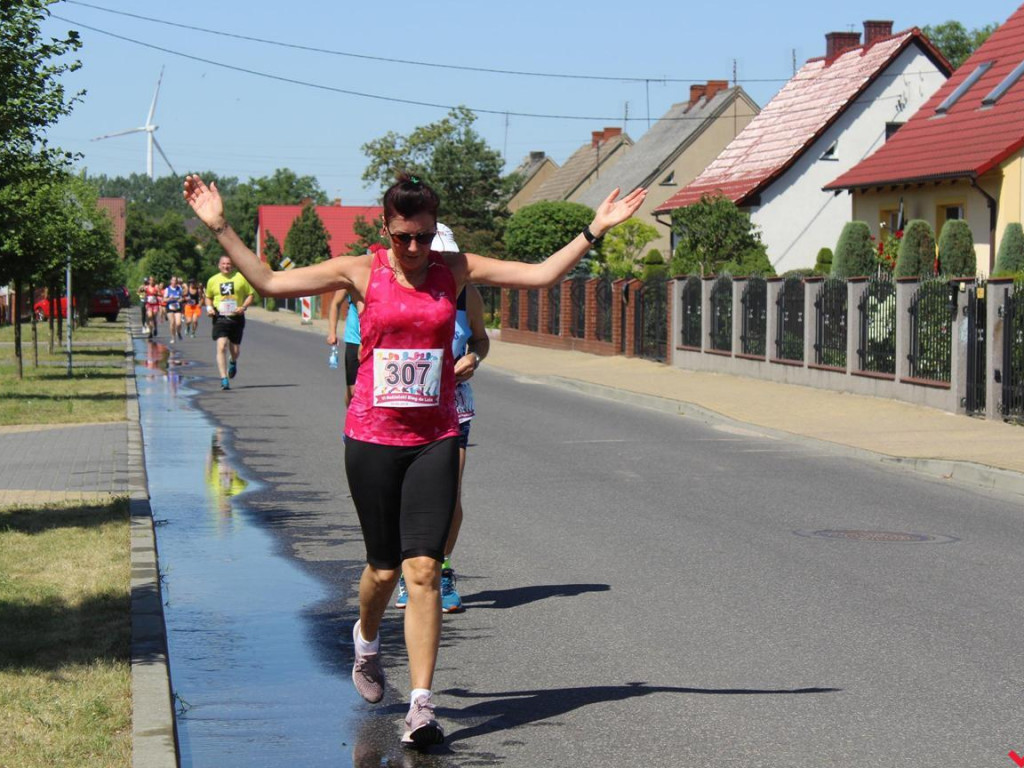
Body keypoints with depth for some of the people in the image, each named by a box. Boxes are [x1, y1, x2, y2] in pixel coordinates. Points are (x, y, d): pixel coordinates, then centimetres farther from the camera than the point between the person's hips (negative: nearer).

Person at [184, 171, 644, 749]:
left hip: (435, 440, 0)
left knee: (424, 571, -9)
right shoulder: (361, 273, 0)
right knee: (385, 569, 9)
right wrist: (220, 228, -5)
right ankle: (367, 640, 44)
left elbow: (542, 275, 3)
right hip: (372, 437, 0)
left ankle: (422, 706, -6)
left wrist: (595, 229, -2)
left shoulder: (455, 270, 4)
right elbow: (267, 282, 0)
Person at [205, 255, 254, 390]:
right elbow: (208, 297, 20)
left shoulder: (241, 278, 1)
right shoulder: (213, 280, 7)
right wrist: (209, 307, 0)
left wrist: (243, 307, -11)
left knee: (235, 349, 9)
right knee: (221, 346, -16)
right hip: (220, 318, 0)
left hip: (237, 317, 0)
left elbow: (250, 294, 5)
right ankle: (224, 379, -15)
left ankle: (233, 362, 48)